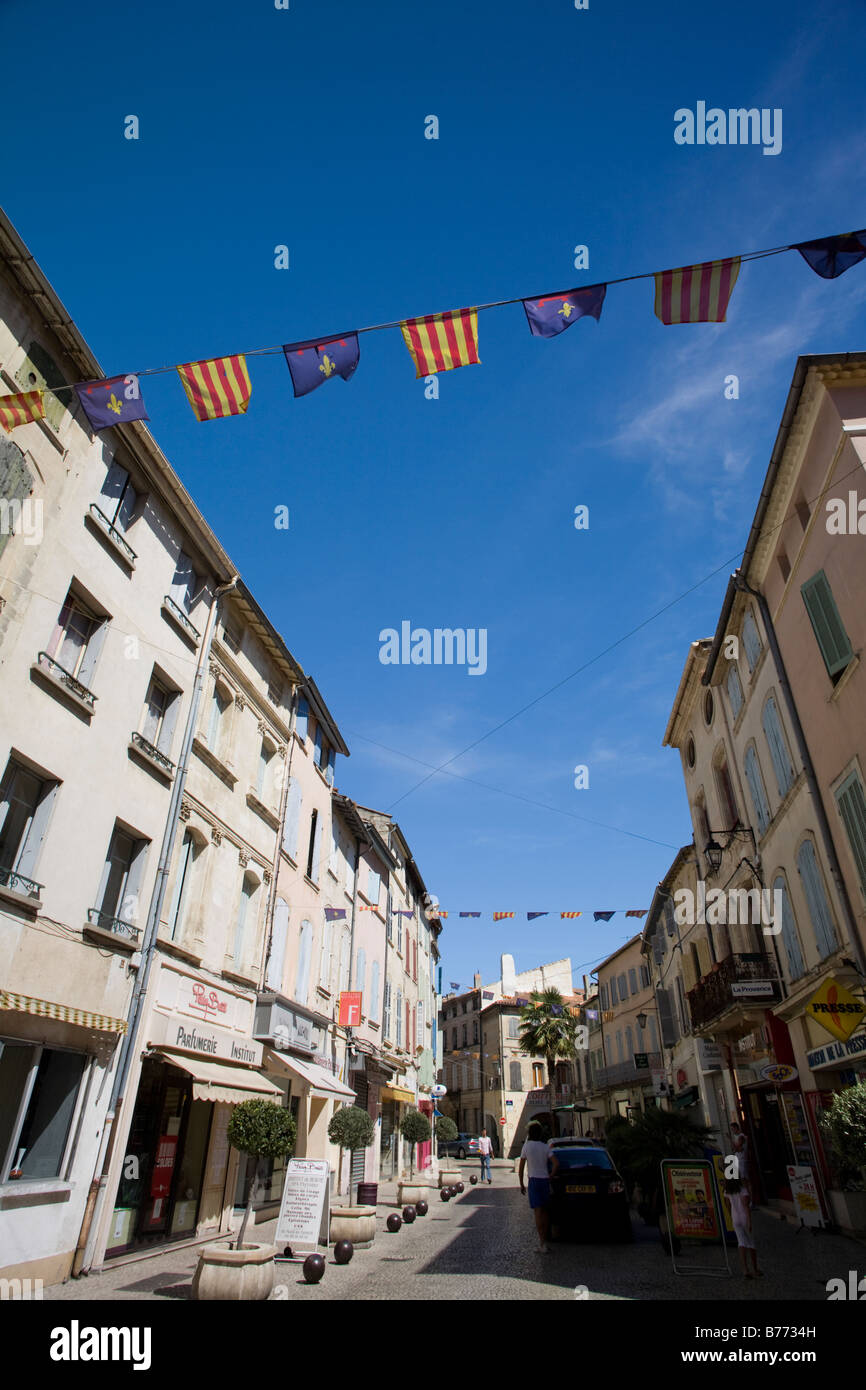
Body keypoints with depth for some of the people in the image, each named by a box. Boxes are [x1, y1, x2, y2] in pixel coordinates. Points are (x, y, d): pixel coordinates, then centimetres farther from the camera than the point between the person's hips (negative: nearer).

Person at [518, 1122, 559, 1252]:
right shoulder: (545, 1147, 1)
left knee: (538, 1212, -3)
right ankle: (545, 1239, 19)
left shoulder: (526, 1146, -4)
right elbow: (556, 1164, -11)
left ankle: (542, 1243, -8)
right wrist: (550, 1177, 0)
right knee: (545, 1211, 15)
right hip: (545, 1180, 3)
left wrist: (521, 1185, 6)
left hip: (534, 1180, -3)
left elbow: (520, 1169, -2)